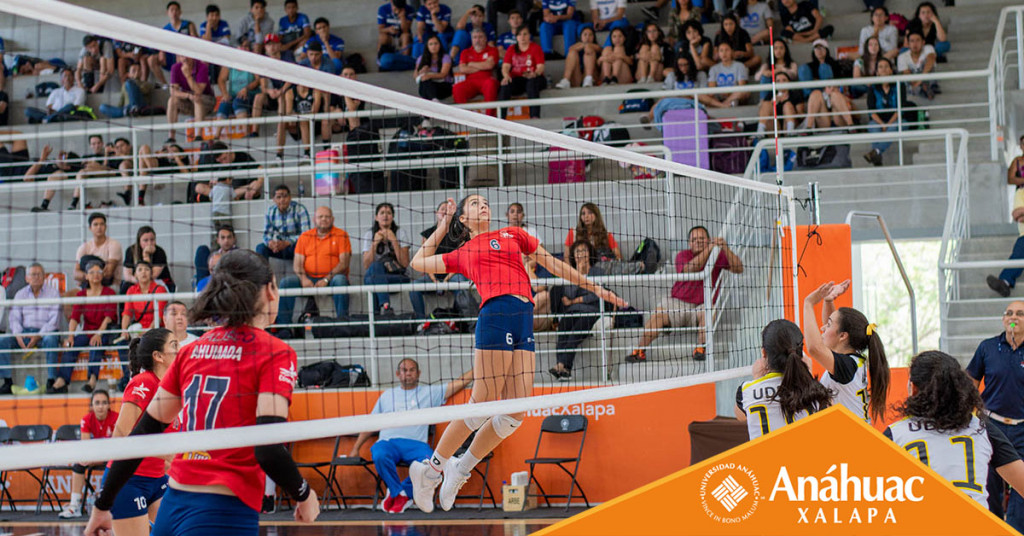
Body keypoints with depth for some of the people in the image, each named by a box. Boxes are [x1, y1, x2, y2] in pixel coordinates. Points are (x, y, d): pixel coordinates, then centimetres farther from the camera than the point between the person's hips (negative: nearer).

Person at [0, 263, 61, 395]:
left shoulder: (53, 292, 4)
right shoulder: (20, 294, 15)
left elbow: (54, 319, -4)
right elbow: (14, 317, 7)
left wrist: (39, 336, -18)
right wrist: (18, 335, -14)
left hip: (45, 332, -3)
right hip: (25, 331, 3)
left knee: (51, 340, -38)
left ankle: (51, 381, -35)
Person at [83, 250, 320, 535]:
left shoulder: (191, 352, 10)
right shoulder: (275, 354, -7)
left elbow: (142, 435, 11)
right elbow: (268, 449, -18)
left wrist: (102, 505, 19)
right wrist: (304, 495, -1)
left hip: (172, 510, 6)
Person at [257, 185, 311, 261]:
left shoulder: (300, 209, -13)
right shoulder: (270, 211, 1)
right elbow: (267, 233, 3)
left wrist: (286, 243, -32)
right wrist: (270, 242, -24)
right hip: (279, 247, 4)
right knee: (260, 248, -22)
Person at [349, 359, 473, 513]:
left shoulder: (429, 392, 19)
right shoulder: (387, 395, 25)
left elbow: (461, 381, 14)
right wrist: (355, 449, 19)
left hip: (415, 443, -1)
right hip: (387, 442, 1)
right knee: (380, 456, -37)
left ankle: (398, 493, -9)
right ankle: (400, 493, -12)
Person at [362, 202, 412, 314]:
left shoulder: (400, 233, 6)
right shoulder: (369, 235, 9)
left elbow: (405, 264, -7)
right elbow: (366, 266, -3)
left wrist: (394, 241, -14)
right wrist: (375, 243, -13)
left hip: (397, 277, -1)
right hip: (376, 273, 1)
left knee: (372, 279, -32)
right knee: (376, 266, -35)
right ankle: (385, 305, -48)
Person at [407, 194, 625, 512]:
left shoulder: (513, 234, 27)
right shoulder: (463, 254, 20)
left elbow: (554, 265, 29)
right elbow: (419, 263, 25)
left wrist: (595, 288, 27)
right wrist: (444, 224, 28)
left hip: (526, 322, 4)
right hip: (496, 315, -4)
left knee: (515, 413, -2)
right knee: (482, 405, -10)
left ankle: (460, 469, 14)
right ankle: (431, 469, 4)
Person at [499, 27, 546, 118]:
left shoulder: (535, 48, 6)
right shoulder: (511, 50, 16)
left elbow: (540, 67, -4)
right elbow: (505, 66, 5)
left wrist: (535, 74, -28)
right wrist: (506, 75, -20)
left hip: (533, 78, -2)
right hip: (517, 79, 2)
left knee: (532, 83, -39)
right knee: (505, 85, -31)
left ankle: (535, 116, -50)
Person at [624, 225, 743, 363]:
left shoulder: (718, 256, 5)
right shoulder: (683, 255, 2)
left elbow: (738, 269, -7)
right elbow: (690, 269, -20)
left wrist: (725, 249, -21)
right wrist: (709, 249, -30)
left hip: (702, 305, 0)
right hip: (679, 302, 0)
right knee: (658, 313, -26)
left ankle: (700, 349, -32)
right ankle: (640, 351, -24)